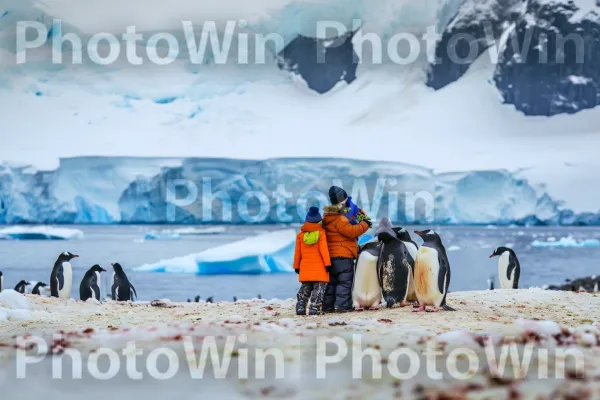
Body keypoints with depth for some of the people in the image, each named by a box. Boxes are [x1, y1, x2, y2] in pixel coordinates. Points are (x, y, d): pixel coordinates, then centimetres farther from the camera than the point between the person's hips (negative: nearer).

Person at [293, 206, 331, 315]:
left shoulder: (300, 235, 6)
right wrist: (327, 263, -8)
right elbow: (324, 249, -11)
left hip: (305, 268, 4)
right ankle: (315, 308, -12)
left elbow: (297, 252, 9)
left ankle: (300, 307, 9)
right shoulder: (321, 233, -6)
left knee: (305, 288, 16)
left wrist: (296, 266, 17)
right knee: (319, 288, -1)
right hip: (319, 268, -4)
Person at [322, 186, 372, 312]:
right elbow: (351, 231, -24)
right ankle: (342, 305, -9)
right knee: (345, 282, -5)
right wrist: (364, 224, -13)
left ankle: (327, 305, 12)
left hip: (332, 256, 9)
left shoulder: (329, 217, 17)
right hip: (343, 255, -9)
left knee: (332, 281, 12)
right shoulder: (339, 219, -16)